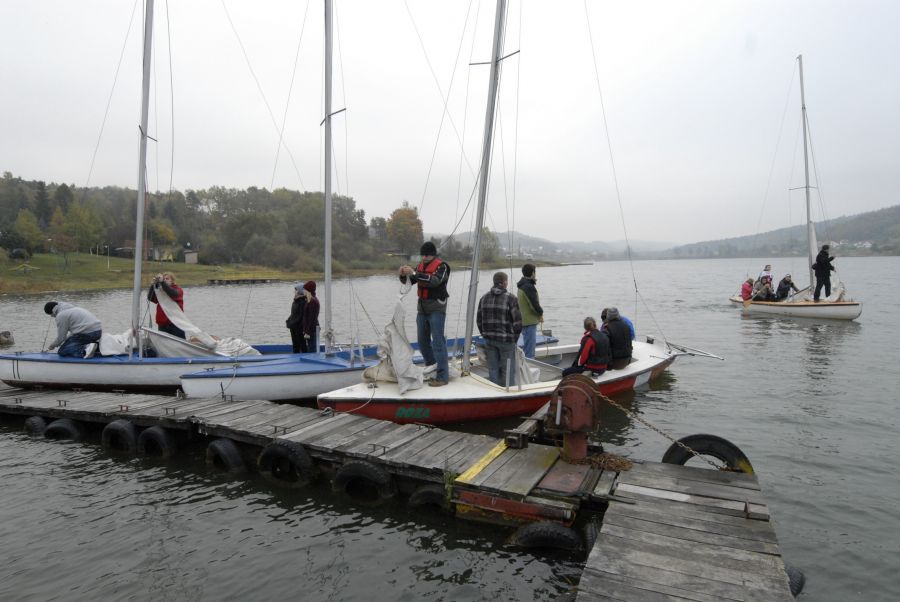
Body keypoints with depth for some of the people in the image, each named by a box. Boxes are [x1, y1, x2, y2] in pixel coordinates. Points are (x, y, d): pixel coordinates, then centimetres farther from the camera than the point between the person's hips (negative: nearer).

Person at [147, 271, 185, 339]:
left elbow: (174, 294, -24)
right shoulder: (160, 291, 10)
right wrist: (152, 285, -19)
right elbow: (151, 298, -5)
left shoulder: (178, 289, -1)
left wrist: (162, 282, -32)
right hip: (162, 325, 4)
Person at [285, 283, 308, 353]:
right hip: (293, 327, 9)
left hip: (300, 328, -9)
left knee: (302, 346, -2)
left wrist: (291, 323, -18)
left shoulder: (303, 302, -16)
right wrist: (288, 321, 6)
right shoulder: (296, 301, 11)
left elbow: (301, 316, -19)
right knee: (295, 345, 15)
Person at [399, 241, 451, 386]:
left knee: (438, 341, -10)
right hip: (422, 307, 7)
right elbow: (408, 281, 11)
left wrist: (414, 273, -31)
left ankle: (442, 376, -9)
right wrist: (403, 274, -11)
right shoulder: (420, 266, 12)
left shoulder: (442, 266, -9)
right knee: (423, 341, 13)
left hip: (436, 308, -7)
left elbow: (434, 281, -26)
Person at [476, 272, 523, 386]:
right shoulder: (510, 298, -10)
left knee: (493, 369, 12)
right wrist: (514, 337, 3)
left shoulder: (484, 298, 7)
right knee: (508, 371, 2)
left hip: (489, 340, 5)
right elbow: (518, 321, -11)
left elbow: (479, 321, 11)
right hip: (506, 340, -5)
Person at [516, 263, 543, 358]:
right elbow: (535, 305, -19)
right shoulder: (529, 287, -18)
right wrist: (541, 314, -1)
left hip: (523, 321, 10)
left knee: (526, 349, 19)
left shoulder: (521, 286, 13)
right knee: (529, 352, -7)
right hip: (529, 322, -10)